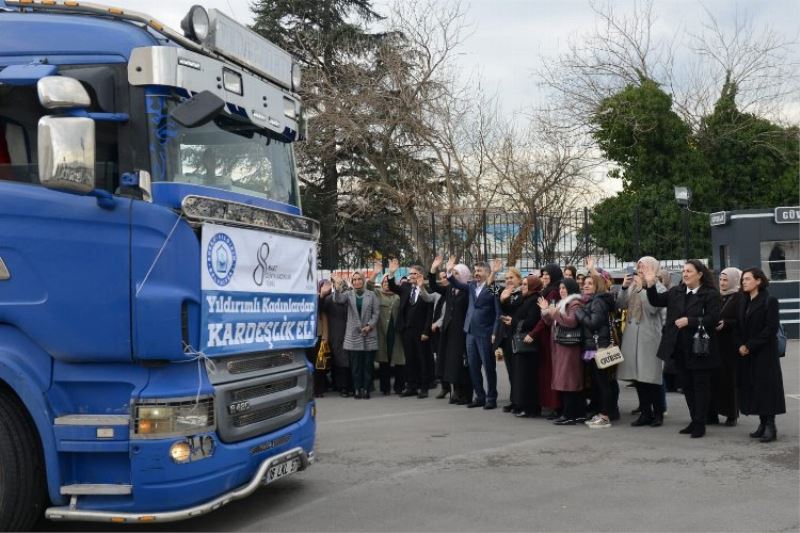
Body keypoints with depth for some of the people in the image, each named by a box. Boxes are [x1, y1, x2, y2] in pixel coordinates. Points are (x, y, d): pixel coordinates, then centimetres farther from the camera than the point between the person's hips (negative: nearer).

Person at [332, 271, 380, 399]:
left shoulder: (371, 295, 7)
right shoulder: (348, 294, 7)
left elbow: (376, 312, 4)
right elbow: (337, 299, -13)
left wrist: (369, 325, -9)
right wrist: (338, 285, -29)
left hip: (369, 334, 0)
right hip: (353, 335, 0)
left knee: (368, 363, 1)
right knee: (355, 364, 2)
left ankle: (366, 389, 7)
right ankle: (357, 389, 8)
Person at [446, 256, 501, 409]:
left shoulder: (493, 288, -9)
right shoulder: (471, 286, 12)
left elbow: (498, 313, -10)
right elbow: (457, 284, 7)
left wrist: (495, 333, -14)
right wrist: (449, 272, -10)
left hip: (485, 334, -7)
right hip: (471, 333, 7)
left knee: (489, 367, 3)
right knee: (473, 367, 11)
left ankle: (491, 398, 12)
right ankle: (480, 396, 22)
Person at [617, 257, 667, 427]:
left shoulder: (659, 288, -4)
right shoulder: (633, 286, 12)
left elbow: (652, 308, -18)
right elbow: (621, 305, 7)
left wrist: (641, 288, -16)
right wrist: (624, 287, -5)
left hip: (650, 337, -6)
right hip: (632, 336, 6)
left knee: (652, 376, -1)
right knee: (637, 375, 8)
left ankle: (658, 413, 11)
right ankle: (645, 413, 17)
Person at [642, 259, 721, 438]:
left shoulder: (710, 294, -9)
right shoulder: (676, 292, 8)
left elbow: (713, 319, -17)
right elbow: (656, 301, 8)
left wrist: (689, 321, -21)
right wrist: (651, 284, -7)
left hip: (699, 349, -6)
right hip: (680, 348, 6)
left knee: (700, 386, 3)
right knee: (687, 386, 14)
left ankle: (700, 424, 10)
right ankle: (694, 420, 26)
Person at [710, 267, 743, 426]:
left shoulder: (739, 297, -4)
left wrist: (725, 323, -22)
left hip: (730, 345, -5)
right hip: (715, 343, 5)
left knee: (729, 379, -2)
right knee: (714, 378, 2)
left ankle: (732, 415, 7)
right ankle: (713, 413, 7)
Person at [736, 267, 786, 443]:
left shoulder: (769, 300, -8)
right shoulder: (743, 302, 12)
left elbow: (771, 328, -14)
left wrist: (750, 346, -16)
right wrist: (741, 345, -4)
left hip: (765, 353, -6)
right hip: (747, 354, 7)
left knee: (767, 386, -4)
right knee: (752, 387, 6)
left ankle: (770, 426, 0)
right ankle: (762, 423, 14)